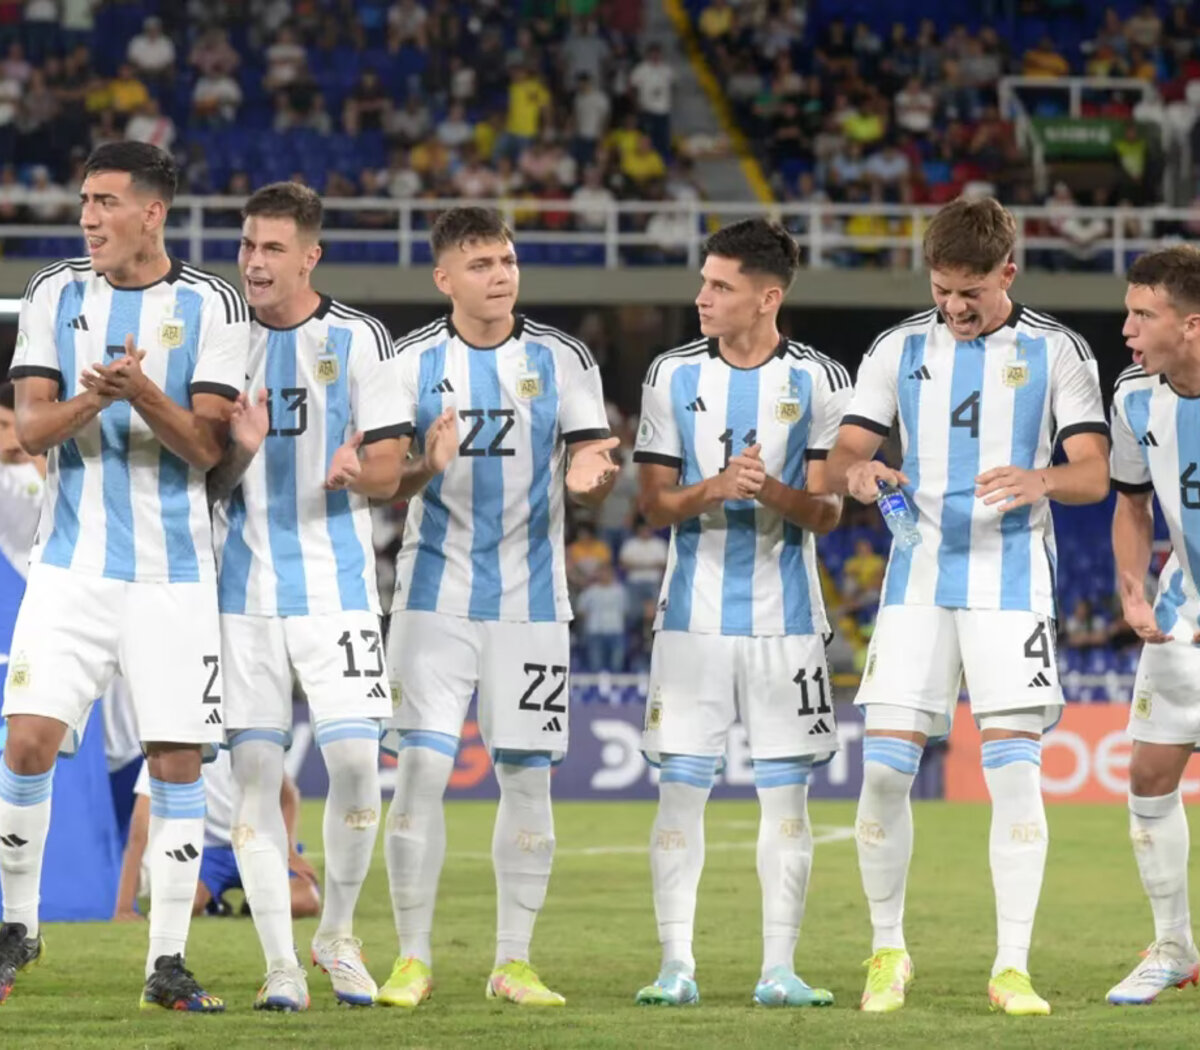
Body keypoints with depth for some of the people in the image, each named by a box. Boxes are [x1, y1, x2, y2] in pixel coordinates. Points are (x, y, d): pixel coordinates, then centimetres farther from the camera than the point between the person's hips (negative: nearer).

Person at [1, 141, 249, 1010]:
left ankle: (168, 961, 5)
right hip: (72, 564, 1)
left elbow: (206, 446, -5)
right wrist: (92, 400, -21)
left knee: (178, 759, -2)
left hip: (175, 571, -1)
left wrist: (145, 393, -23)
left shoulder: (211, 307, 0)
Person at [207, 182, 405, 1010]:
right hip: (244, 585, 2)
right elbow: (205, 478, 9)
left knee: (355, 760, -9)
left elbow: (387, 473, 1)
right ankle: (282, 965, 1)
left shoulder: (358, 340, 0)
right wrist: (240, 451, -13)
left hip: (335, 581, -2)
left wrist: (354, 472, -22)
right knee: (254, 770, -3)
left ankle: (339, 933, 13)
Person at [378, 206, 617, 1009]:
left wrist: (590, 478, -21)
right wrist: (427, 467, -21)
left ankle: (514, 963, 11)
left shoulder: (562, 360, 2)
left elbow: (593, 470, 3)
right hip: (436, 597, -1)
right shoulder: (411, 364, 1)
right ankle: (414, 958, 0)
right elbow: (384, 487, 1)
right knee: (421, 769, -8)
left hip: (531, 601, 1)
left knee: (527, 777, 3)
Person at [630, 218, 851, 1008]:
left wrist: (775, 492, -23)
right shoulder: (674, 375, 5)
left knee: (786, 792, 1)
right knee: (681, 787, -3)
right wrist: (713, 490, -17)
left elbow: (828, 511, -2)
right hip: (694, 613, 1)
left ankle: (779, 968, 5)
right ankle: (676, 965, 1)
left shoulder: (819, 380, 0)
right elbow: (654, 503, 3)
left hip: (785, 617, -1)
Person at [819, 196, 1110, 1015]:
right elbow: (844, 457, 6)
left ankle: (1013, 967, -2)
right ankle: (889, 952, 11)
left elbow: (1095, 474, -3)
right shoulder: (900, 350, 7)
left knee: (1015, 768, -8)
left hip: (1012, 581, -2)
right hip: (918, 578, 2)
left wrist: (1039, 480, -25)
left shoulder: (1058, 352, 2)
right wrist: (857, 472, -19)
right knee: (885, 767, -4)